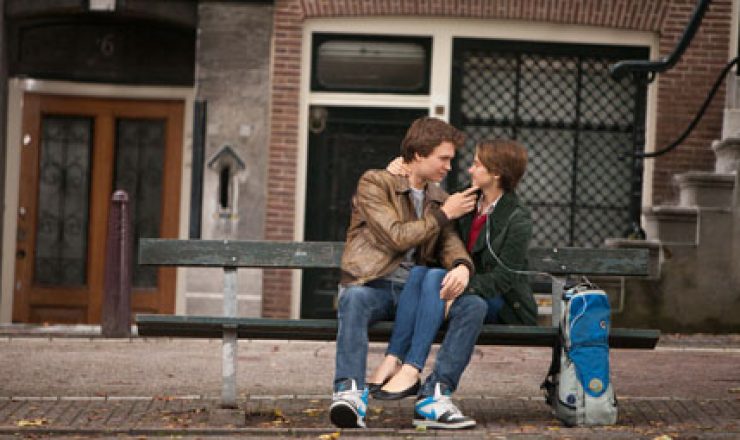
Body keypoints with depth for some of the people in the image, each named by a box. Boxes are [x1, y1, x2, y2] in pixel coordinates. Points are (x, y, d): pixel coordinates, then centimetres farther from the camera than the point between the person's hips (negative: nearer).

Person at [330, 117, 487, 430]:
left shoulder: (437, 197, 20)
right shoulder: (374, 183, 0)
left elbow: (450, 242, 7)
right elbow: (397, 237, -11)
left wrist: (462, 266, -17)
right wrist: (444, 214, -2)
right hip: (373, 285, -5)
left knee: (474, 305, -22)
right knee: (354, 298, -40)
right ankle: (350, 393, -50)